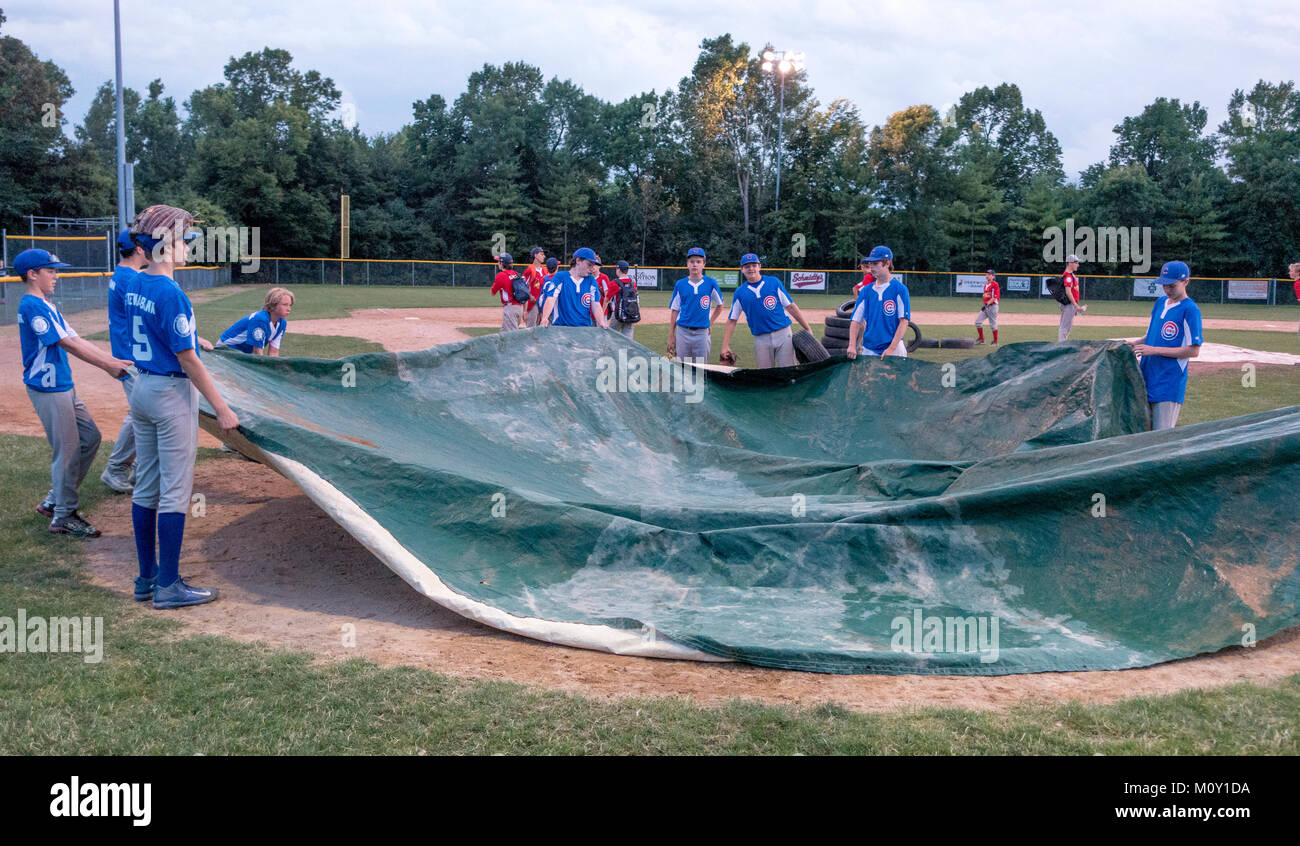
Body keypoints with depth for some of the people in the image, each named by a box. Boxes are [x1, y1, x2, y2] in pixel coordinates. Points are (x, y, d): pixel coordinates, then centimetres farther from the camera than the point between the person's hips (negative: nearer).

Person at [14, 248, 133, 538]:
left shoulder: (47, 306, 15)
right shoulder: (32, 306, -16)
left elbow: (77, 340, 11)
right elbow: (67, 344, -21)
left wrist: (113, 360, 2)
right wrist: (107, 366, -19)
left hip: (64, 387, 10)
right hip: (48, 389, -10)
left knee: (90, 437, 14)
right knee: (67, 449, -4)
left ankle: (54, 501, 23)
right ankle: (63, 517, 8)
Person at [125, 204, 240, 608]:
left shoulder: (136, 284, 7)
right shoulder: (170, 293, -19)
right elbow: (187, 359, -19)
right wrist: (221, 408, -16)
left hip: (142, 389, 9)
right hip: (172, 393, -9)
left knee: (146, 487, 14)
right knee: (174, 491, -1)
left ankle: (147, 578, 23)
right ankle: (168, 586, 5)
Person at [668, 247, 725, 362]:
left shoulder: (711, 283, 1)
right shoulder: (680, 284, 3)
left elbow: (720, 305, 14)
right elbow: (674, 310, 6)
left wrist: (710, 323, 5)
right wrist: (671, 335, 2)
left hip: (702, 333, 0)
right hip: (683, 333, 1)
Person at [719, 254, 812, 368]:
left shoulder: (774, 282, 4)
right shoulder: (740, 293, 7)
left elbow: (791, 306, 3)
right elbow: (731, 320, 8)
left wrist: (808, 328, -2)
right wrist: (725, 346, 0)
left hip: (783, 334, -1)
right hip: (761, 340, 1)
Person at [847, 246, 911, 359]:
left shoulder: (900, 289, -3)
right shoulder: (866, 291, 10)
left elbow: (904, 321, -9)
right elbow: (856, 321, 7)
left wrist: (891, 349, -17)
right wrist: (852, 346, -7)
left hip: (894, 351, -4)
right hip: (868, 350, 4)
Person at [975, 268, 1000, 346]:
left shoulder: (995, 284, -11)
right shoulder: (986, 285, 16)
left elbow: (995, 297, -17)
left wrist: (987, 304, -23)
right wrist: (984, 295, -4)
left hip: (992, 306, -8)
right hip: (985, 307, 8)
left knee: (993, 324, -2)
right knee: (978, 322, 3)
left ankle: (995, 341, 7)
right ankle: (981, 339, 11)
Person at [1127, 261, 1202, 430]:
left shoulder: (1190, 310, -11)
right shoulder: (1160, 302, 13)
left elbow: (1194, 351, -15)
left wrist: (1155, 350, -17)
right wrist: (1136, 343, 5)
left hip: (1170, 383, -7)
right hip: (1147, 378, 8)